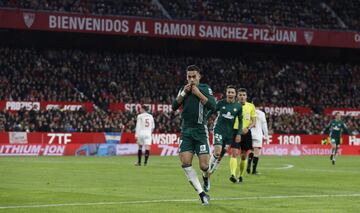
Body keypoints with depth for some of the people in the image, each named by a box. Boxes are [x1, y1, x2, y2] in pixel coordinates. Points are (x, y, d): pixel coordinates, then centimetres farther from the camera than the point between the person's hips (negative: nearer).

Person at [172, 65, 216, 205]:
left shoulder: (205, 89, -1)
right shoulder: (183, 89, 11)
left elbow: (213, 106, -14)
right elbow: (174, 107, 3)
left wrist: (198, 93, -15)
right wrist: (183, 93, -8)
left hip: (200, 130, -3)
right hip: (186, 131, 3)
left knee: (204, 165, -9)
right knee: (185, 163, -12)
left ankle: (206, 177, 30)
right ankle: (202, 194, -4)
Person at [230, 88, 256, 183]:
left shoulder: (251, 106, 5)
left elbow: (254, 122, 2)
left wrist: (247, 128, -15)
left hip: (246, 133, 2)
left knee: (244, 156, 8)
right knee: (234, 153, -17)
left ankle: (241, 175, 22)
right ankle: (233, 175, -27)